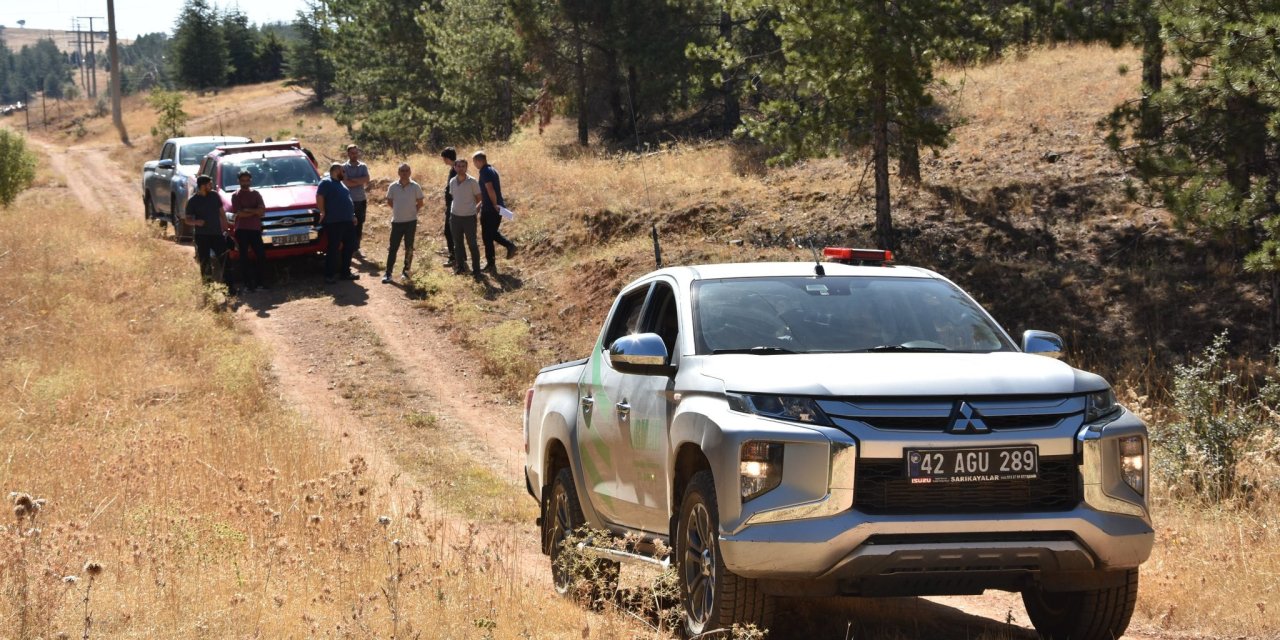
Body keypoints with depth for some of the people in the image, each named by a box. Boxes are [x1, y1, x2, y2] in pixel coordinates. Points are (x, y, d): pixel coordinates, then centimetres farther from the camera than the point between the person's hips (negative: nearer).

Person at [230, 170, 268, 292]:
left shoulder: (256, 194, 13)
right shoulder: (236, 196, 2)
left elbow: (262, 211, 0)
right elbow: (238, 213, -11)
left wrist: (248, 210, -12)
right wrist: (255, 212, -6)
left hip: (255, 230, 4)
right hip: (242, 230, -4)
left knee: (261, 256, 1)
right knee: (244, 258, -2)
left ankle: (259, 281, 11)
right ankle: (247, 284, -1)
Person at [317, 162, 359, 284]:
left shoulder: (340, 184, 22)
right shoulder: (326, 183, -6)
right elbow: (319, 197, -16)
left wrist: (352, 216, 21)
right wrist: (323, 213, -17)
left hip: (347, 221, 9)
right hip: (333, 222, -9)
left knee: (349, 247, 11)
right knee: (333, 248, -6)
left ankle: (345, 272, 21)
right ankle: (329, 275, -2)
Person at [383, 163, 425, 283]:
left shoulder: (415, 187, -5)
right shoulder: (393, 187, -3)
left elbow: (420, 202, 6)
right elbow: (389, 201, 10)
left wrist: (412, 211, 3)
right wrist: (400, 210, 8)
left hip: (411, 221, 0)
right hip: (397, 221, 0)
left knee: (409, 248, 8)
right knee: (393, 248, 0)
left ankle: (406, 271, 20)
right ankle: (388, 273, 2)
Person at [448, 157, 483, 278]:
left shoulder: (472, 182, -10)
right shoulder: (452, 182, 3)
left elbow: (479, 198, -2)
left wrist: (476, 209, -5)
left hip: (469, 217, -5)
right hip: (455, 217, 5)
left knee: (472, 244, -1)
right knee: (457, 244, 12)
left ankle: (476, 270, 6)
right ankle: (460, 266, 25)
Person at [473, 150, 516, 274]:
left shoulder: (484, 172, -16)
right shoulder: (493, 170, 13)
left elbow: (490, 189, -27)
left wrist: (495, 204, -18)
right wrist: (480, 204, 24)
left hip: (489, 209, -9)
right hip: (498, 208, 9)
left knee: (487, 236, 2)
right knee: (493, 232, 23)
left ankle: (491, 264, 6)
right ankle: (509, 245, 3)